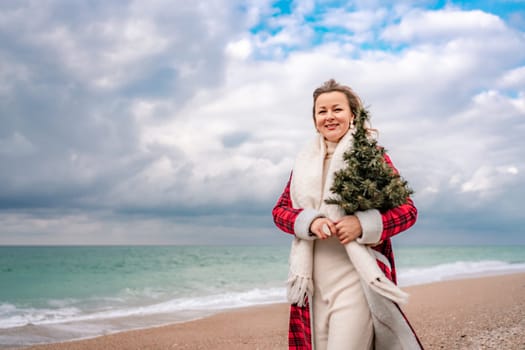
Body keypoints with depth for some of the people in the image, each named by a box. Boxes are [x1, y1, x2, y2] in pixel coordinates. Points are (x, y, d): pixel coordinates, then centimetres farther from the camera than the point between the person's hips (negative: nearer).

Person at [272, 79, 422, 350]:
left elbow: (407, 210, -1)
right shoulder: (305, 161, 13)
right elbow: (280, 210, 11)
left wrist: (363, 224, -19)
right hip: (313, 281, 4)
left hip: (356, 279, -4)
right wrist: (309, 221, -11)